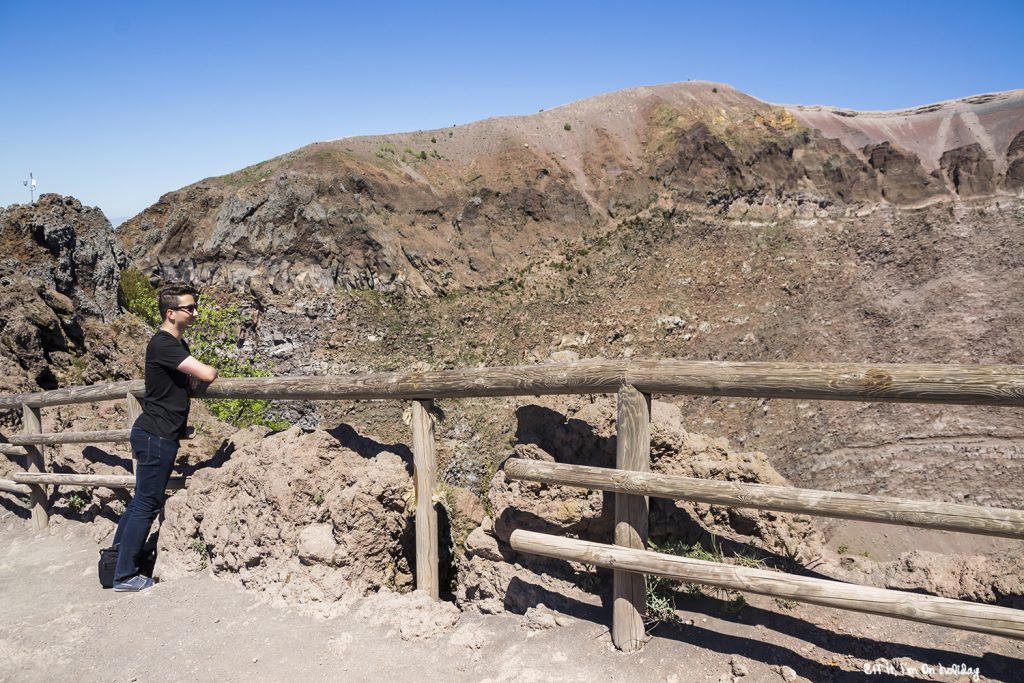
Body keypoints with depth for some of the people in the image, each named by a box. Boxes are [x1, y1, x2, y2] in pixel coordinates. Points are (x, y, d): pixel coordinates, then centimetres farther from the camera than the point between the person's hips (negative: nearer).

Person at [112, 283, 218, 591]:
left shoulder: (177, 344, 13)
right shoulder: (163, 344, -19)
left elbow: (190, 383, 23)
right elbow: (206, 374, -27)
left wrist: (197, 378, 0)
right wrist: (211, 372, -4)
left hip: (158, 436, 10)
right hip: (156, 437, -10)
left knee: (142, 500, 19)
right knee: (147, 504, -2)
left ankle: (117, 555, 31)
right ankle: (124, 577, 7)